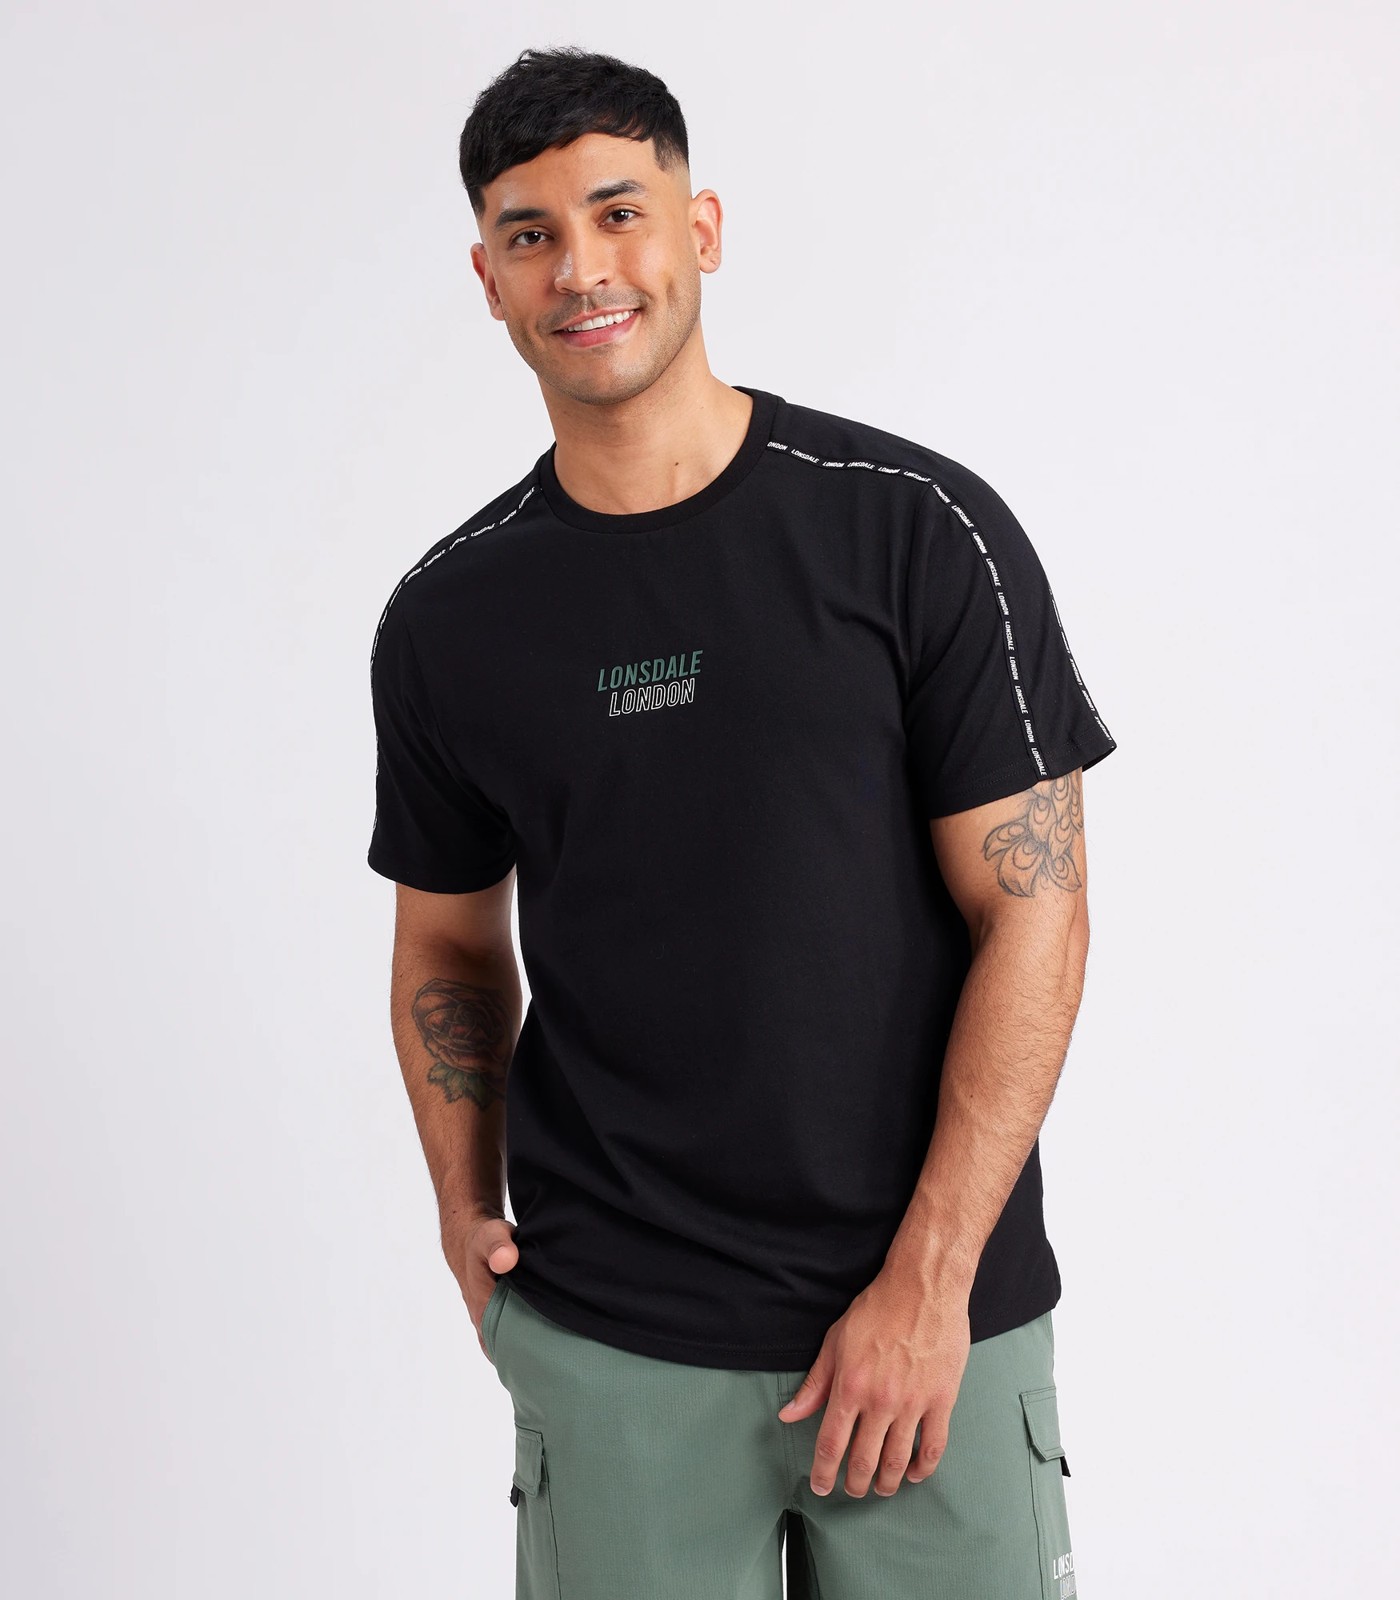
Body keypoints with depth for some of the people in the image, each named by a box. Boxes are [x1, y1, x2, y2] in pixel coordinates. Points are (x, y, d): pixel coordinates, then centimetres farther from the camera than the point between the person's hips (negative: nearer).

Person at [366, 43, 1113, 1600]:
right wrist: (467, 1212, 0)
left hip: (936, 1317, -1)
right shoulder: (451, 615, 1)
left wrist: (927, 1281, -11)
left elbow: (1034, 914, -8)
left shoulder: (921, 530, -8)